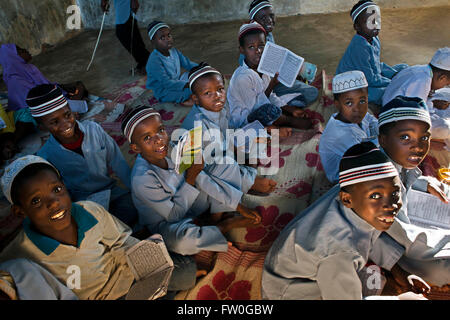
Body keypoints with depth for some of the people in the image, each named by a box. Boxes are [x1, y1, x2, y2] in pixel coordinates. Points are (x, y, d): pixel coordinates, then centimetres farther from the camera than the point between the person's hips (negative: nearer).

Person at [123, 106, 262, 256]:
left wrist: (239, 207, -12)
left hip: (187, 203, 6)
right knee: (181, 240, -43)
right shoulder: (141, 179, -33)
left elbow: (204, 180, -11)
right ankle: (225, 225, -12)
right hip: (166, 223, -5)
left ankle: (214, 219, -6)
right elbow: (174, 215, -23)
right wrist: (190, 178, -30)